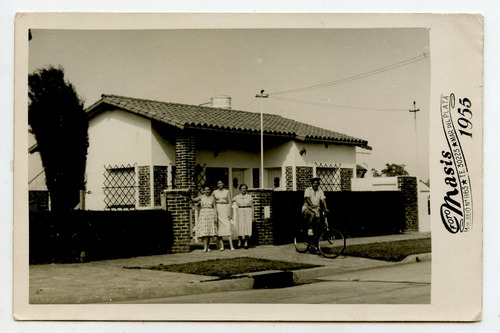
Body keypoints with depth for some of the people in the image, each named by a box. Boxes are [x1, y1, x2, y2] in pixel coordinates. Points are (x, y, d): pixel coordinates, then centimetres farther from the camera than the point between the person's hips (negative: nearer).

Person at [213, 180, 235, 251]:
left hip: (225, 209, -1)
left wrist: (230, 212, -4)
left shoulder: (226, 191, 7)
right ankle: (221, 246, 1)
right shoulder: (214, 192, 8)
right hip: (217, 210, 1)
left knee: (228, 226, -12)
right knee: (219, 227, -2)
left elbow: (229, 202, 5)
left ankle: (231, 246, -17)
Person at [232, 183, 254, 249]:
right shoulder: (237, 197, 5)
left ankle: (246, 243, -2)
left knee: (247, 227, -5)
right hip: (240, 213, 0)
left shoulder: (249, 196, 5)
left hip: (248, 212, 0)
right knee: (240, 227, -6)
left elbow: (252, 207, 6)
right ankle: (239, 242, 3)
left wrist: (252, 216, 2)